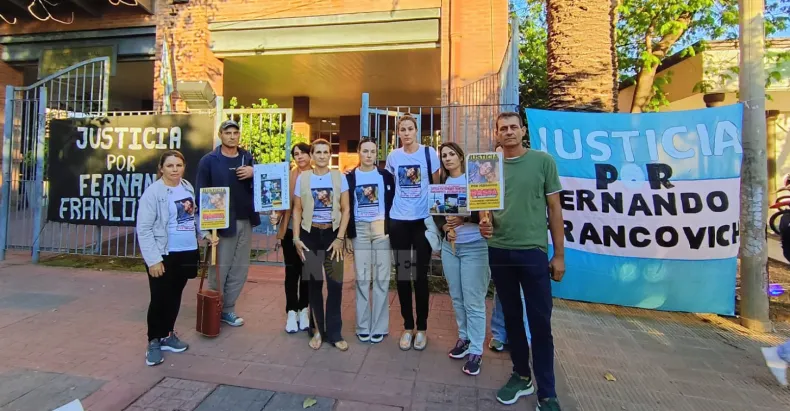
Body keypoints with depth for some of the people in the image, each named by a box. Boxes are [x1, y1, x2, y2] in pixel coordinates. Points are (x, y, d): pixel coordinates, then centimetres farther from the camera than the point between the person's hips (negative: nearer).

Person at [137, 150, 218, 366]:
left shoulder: (188, 188, 6)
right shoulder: (153, 192, -13)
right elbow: (144, 229, -14)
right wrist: (153, 259, -17)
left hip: (187, 252, 6)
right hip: (164, 255, -5)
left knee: (175, 296, 18)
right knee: (159, 299, 5)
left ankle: (168, 335, 35)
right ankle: (154, 341, 24)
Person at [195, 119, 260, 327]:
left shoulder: (248, 158, 9)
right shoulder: (209, 160, -4)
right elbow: (201, 192, -6)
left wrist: (254, 173, -10)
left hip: (245, 221, 5)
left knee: (240, 269, 10)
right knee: (219, 269, 4)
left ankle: (227, 309, 25)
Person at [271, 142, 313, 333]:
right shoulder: (288, 176, -1)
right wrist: (276, 216, -17)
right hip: (290, 230, 0)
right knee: (292, 271, 7)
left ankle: (303, 310, 25)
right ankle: (291, 312, 18)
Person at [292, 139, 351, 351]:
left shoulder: (339, 177, 1)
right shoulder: (302, 178, 4)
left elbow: (345, 209, -1)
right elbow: (297, 210, 5)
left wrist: (340, 238, -9)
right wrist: (296, 238, -4)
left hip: (333, 233, 0)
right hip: (310, 234, 1)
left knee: (335, 283, 0)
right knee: (314, 282, 9)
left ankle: (334, 332, 14)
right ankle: (317, 329, 24)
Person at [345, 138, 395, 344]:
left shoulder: (386, 176, 6)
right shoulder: (350, 177, 7)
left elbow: (392, 204, 5)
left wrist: (391, 230, -2)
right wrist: (348, 235, 1)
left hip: (382, 230, 0)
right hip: (360, 230, 1)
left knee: (381, 279, 3)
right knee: (362, 279, 5)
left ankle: (379, 327, 15)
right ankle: (363, 327, 18)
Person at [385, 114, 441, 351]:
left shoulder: (429, 153, -1)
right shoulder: (393, 156, 6)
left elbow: (437, 185, 3)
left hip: (422, 220, -2)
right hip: (398, 220, 3)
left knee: (421, 274, 4)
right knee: (402, 273, 7)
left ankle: (422, 327, 21)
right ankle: (407, 326, 22)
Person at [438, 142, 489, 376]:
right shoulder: (442, 184, 10)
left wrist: (465, 219, -25)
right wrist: (446, 229, -5)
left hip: (474, 247, -5)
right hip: (449, 246, 5)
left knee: (473, 301, -1)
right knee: (457, 297, 14)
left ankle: (476, 350, 12)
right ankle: (464, 338, 31)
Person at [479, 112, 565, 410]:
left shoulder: (543, 161, -1)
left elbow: (554, 208, 0)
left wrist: (559, 254, -2)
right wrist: (484, 222, -13)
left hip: (533, 251, -3)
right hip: (499, 252, 3)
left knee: (540, 323, 3)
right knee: (511, 317, 14)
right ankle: (521, 376, 33)